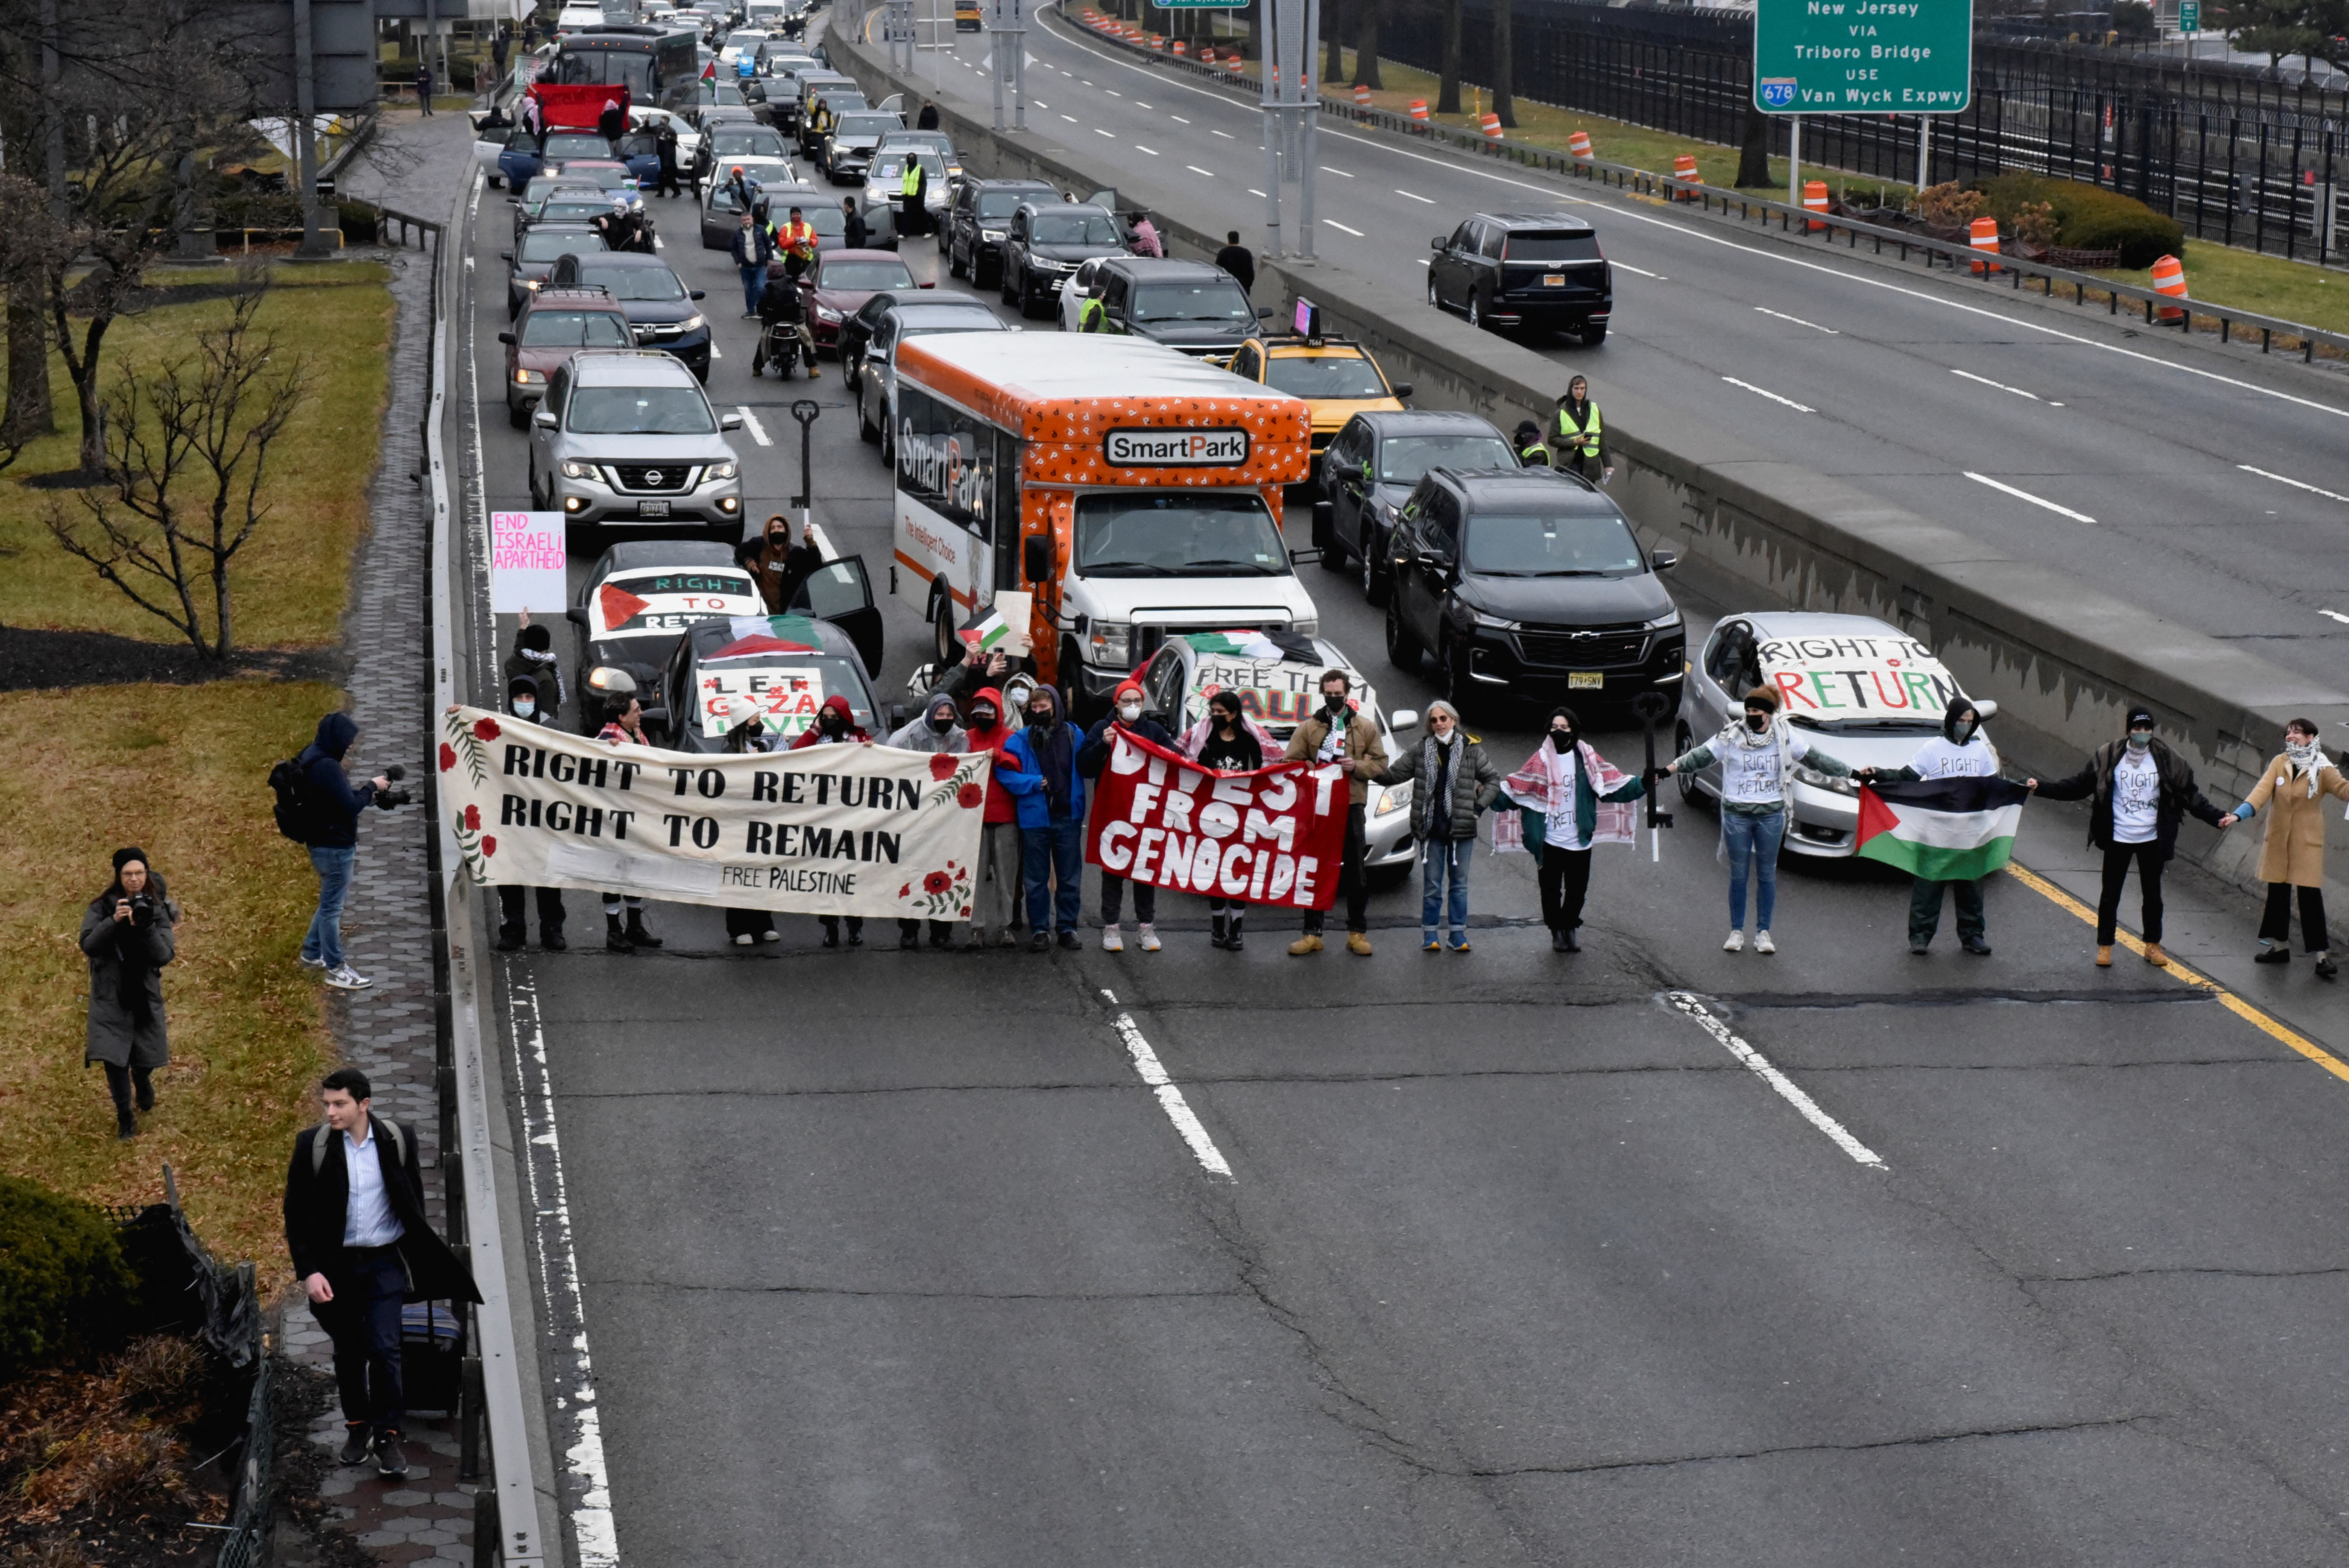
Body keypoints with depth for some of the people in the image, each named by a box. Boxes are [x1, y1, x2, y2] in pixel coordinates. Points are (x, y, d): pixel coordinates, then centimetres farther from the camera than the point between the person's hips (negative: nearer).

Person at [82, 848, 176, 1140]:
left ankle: (143, 1082, 50)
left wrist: (146, 927, -27)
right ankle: (125, 1118, 14)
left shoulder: (158, 910, -5)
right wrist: (113, 922, -30)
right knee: (113, 1058, -6)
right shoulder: (102, 907, -7)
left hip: (145, 993, 1)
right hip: (110, 994, -1)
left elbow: (165, 956, -12)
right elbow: (88, 946, -16)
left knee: (145, 1056, 12)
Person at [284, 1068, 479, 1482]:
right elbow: (297, 1215, -3)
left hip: (385, 1262, -1)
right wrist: (309, 1271, -11)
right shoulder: (312, 1145, -9)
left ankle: (387, 1436, 6)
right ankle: (357, 1425, 31)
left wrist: (419, 1258, 10)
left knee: (384, 1349, -6)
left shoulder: (397, 1139, -6)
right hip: (336, 1265, 1)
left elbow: (413, 1201, 7)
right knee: (348, 1351, 12)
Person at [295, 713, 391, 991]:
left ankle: (312, 953, 36)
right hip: (335, 848, -10)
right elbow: (350, 806, -25)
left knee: (330, 903, 24)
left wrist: (365, 791, 5)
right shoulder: (327, 767, -25)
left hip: (323, 843, 10)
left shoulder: (314, 760, 7)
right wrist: (371, 787, -12)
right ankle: (336, 970, 8)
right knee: (332, 907, -1)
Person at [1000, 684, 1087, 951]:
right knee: (1036, 879, 5)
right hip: (1035, 817, -1)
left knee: (1070, 877, 8)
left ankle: (1067, 926, 18)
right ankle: (1040, 929, 13)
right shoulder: (1020, 740, 0)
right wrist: (1034, 783, -13)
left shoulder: (1073, 736, 3)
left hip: (1068, 817, 1)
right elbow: (1005, 774, -6)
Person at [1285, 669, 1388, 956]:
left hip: (1351, 806, 0)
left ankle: (1357, 932, 11)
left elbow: (1381, 763, 7)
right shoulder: (1308, 728, 9)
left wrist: (1357, 766, -10)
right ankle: (1312, 933, 9)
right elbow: (1292, 764, 5)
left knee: (1355, 871, 3)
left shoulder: (1366, 727, 9)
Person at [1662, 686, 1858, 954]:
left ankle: (1763, 933, 15)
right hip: (1736, 815, -1)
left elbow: (1816, 760, 5)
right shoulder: (1731, 737, -4)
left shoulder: (1785, 738, 0)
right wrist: (1670, 768, -19)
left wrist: (1852, 773, 4)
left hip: (1771, 815, 1)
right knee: (1738, 875, 5)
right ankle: (1736, 932, 15)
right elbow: (1701, 757, -7)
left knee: (1767, 875, 7)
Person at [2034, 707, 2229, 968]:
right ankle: (2104, 947, 16)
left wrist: (2216, 818, -8)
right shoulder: (2109, 757, -6)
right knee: (2110, 894, 5)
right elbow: (2078, 786, -2)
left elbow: (2190, 795, 1)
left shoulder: (2166, 759, -4)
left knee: (2152, 894, 11)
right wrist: (2042, 788, -10)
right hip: (2118, 839, -1)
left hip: (2152, 841, 1)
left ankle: (2153, 946, 25)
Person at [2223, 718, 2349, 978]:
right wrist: (2239, 814, -24)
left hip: (2307, 842, -4)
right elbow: (2262, 791, -9)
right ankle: (2279, 946, 29)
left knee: (2310, 895, -8)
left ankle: (2323, 955, -5)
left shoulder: (2322, 770, -7)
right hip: (2278, 839, 4)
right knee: (2277, 892, 14)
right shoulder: (2279, 764, 1)